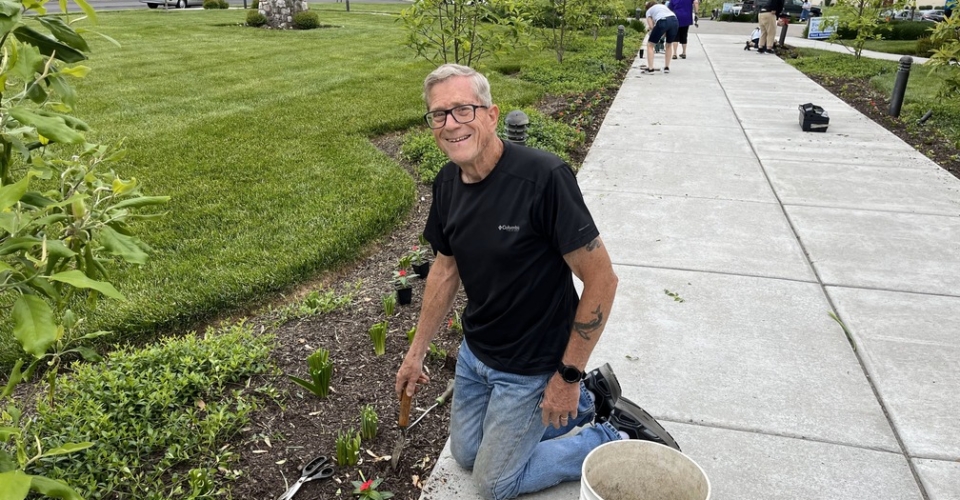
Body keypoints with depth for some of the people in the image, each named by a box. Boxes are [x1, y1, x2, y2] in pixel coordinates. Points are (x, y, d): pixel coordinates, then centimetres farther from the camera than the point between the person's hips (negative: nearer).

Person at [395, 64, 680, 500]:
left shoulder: (543, 177, -30)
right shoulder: (446, 183, -7)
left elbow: (601, 279, -25)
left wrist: (568, 376, -20)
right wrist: (417, 352, 11)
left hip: (530, 367, -7)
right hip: (475, 351, 7)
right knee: (466, 454, 23)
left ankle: (618, 434, 19)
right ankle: (584, 400, 30)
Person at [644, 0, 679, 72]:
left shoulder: (649, 10, 25)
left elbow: (651, 26, 12)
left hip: (662, 22, -4)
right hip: (674, 21, 4)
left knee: (649, 45, 13)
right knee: (669, 44, 27)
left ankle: (650, 68, 5)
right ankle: (667, 67, 26)